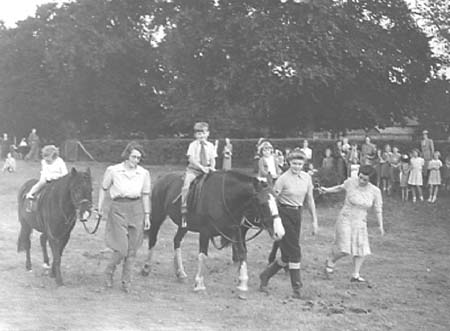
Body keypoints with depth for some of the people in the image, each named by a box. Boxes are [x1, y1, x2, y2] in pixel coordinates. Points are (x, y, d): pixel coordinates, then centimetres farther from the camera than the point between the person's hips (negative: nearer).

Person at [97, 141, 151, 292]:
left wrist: (147, 216, 6)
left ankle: (126, 281, 19)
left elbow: (145, 195, 9)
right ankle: (109, 272, 19)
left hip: (137, 209, 3)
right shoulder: (113, 170, -3)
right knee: (121, 248, -9)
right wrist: (100, 207, 3)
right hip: (118, 209, -3)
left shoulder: (144, 173, 4)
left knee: (132, 250, 6)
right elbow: (103, 189, 7)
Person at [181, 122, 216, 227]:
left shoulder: (210, 145, 9)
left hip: (207, 170, 3)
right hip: (193, 169, -3)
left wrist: (212, 168, -15)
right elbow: (191, 159, -9)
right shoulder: (193, 145, 1)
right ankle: (183, 212, -21)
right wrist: (201, 167, -20)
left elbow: (212, 159, 6)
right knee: (186, 186, -24)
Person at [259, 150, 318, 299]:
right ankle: (296, 287, -1)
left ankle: (265, 275, 27)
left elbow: (310, 200, 12)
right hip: (284, 213, -6)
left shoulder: (306, 178, 5)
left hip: (297, 214, 6)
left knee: (288, 255, 8)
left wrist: (314, 220, 10)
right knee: (294, 251, -8)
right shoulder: (283, 179, -12)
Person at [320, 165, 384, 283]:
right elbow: (341, 187, 12)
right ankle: (330, 261, 17)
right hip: (345, 219, -3)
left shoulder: (375, 191, -6)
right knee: (343, 249, -12)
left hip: (360, 222, 3)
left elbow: (378, 209, 3)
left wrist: (380, 225, 2)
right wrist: (327, 190, 10)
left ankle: (355, 275, 10)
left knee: (362, 250, -2)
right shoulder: (351, 182, -11)